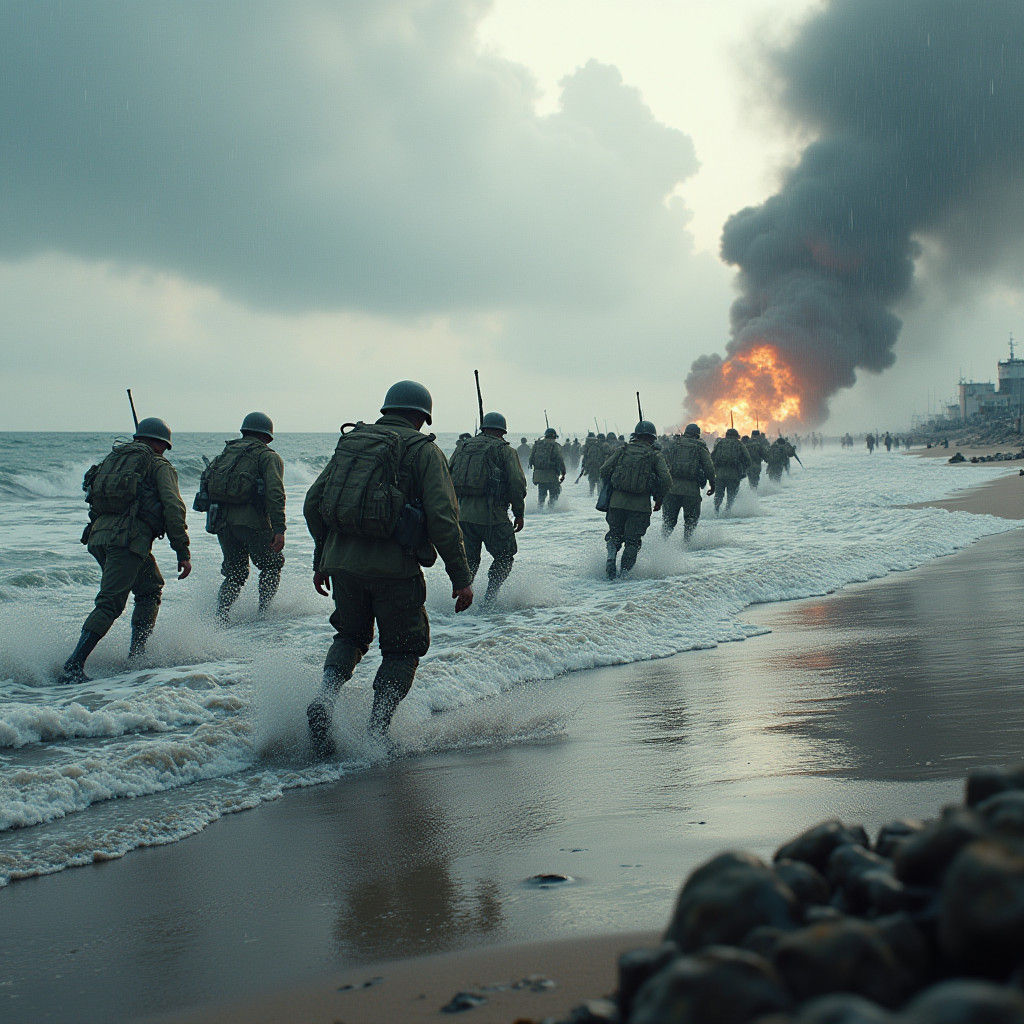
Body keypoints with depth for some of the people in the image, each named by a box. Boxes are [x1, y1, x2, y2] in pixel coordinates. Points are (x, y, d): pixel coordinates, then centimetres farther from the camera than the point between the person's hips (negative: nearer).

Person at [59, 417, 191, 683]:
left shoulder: (113, 458, 26)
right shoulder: (160, 466, 8)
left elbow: (94, 499, 26)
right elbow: (173, 508, -4)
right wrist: (183, 553, -5)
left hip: (98, 534, 7)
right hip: (130, 538, -7)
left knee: (151, 588, 23)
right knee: (110, 604, -10)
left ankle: (137, 655, 18)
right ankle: (73, 666, -21)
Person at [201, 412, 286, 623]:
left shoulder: (226, 452, 21)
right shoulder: (269, 456, 4)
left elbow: (206, 479, 14)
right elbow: (275, 492, -11)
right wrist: (279, 529, -17)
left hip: (221, 521, 5)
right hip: (252, 521, -5)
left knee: (235, 573, 16)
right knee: (271, 566, 16)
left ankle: (220, 614, -2)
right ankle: (264, 612, 7)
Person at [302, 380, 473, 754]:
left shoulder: (349, 442, 14)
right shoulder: (423, 450, 0)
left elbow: (313, 503, 13)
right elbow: (442, 517, -10)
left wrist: (321, 561, 23)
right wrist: (461, 578, -6)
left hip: (342, 561, 4)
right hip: (393, 566, -4)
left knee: (350, 635, 25)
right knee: (403, 647, 14)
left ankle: (325, 700, 1)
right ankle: (376, 735, 7)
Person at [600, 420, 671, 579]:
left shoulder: (622, 450, 7)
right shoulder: (655, 455, 2)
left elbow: (604, 471, 3)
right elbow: (666, 480, -6)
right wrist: (659, 500, 8)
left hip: (617, 502, 2)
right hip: (640, 505, -2)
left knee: (615, 533, 19)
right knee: (633, 540, 10)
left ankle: (611, 555, -6)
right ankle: (624, 570, 4)